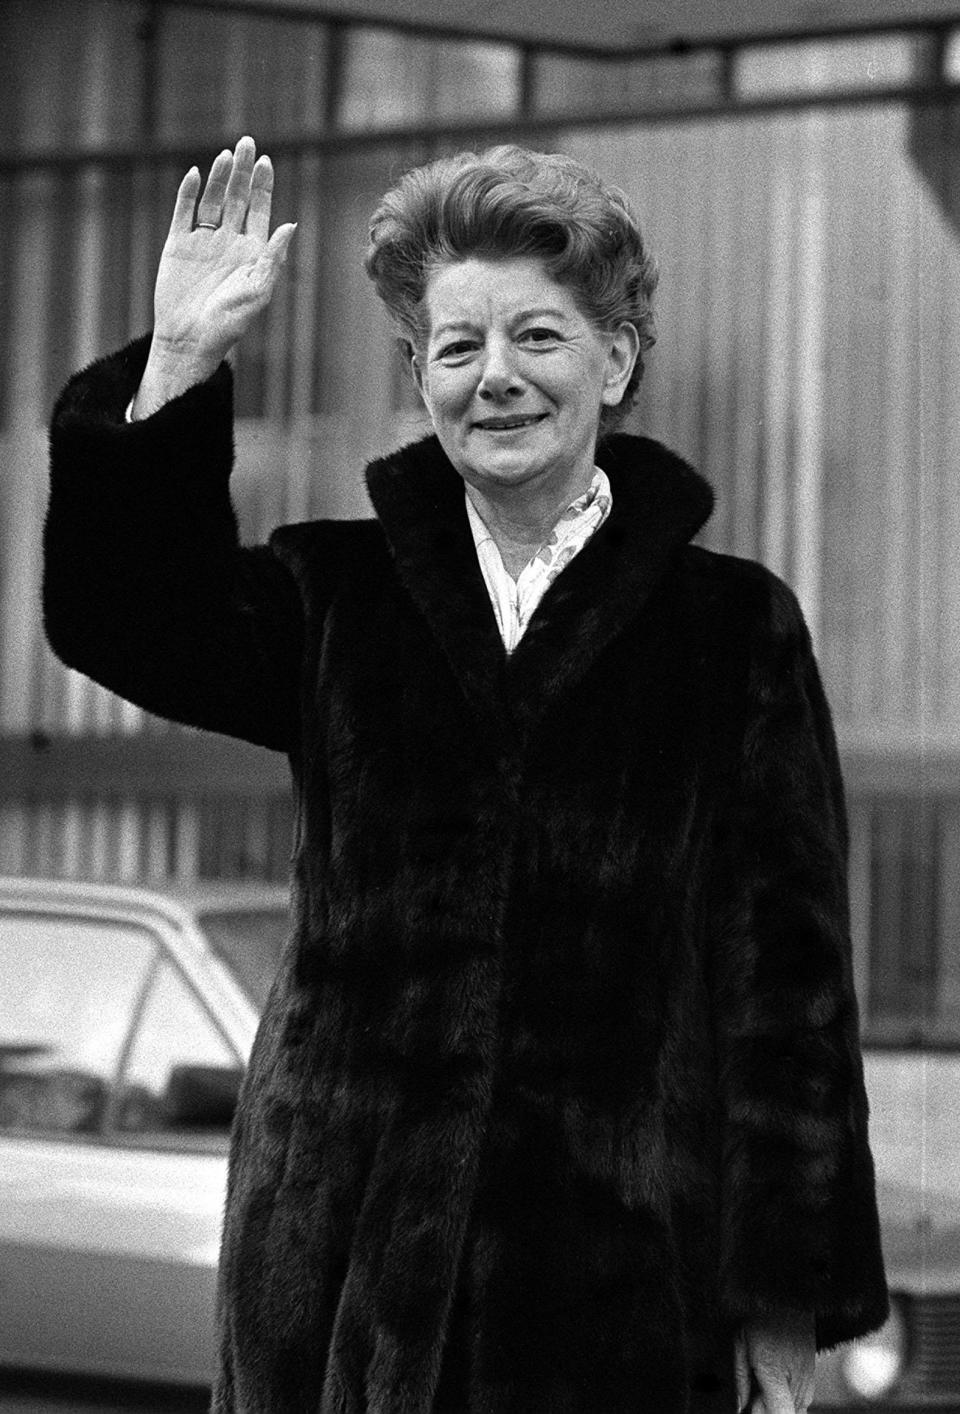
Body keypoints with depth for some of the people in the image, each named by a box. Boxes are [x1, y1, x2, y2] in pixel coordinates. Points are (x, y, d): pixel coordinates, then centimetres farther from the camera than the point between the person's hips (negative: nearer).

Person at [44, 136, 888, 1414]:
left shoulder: (735, 627, 3)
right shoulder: (339, 597, 10)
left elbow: (790, 974, 1)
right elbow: (125, 622, -7)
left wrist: (788, 1304, -2)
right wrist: (180, 361, -16)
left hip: (623, 1268, -2)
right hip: (342, 1266, 2)